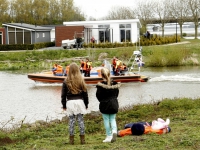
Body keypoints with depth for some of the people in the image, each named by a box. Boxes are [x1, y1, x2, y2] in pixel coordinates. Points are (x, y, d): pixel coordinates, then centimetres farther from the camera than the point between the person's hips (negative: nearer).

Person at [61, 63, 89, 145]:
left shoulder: (66, 81, -2)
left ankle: (71, 139, 6)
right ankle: (82, 139, 6)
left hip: (70, 102, -1)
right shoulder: (81, 80, 0)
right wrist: (86, 104, 14)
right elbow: (85, 92, 5)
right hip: (80, 101, 1)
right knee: (81, 120, 4)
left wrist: (64, 105, 11)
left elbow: (63, 94, 3)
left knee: (71, 121, 3)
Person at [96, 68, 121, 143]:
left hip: (104, 105, -4)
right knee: (113, 119, 15)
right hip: (114, 104, 4)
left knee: (106, 120, 6)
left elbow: (98, 95, -8)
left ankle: (109, 136, 9)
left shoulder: (100, 85, -15)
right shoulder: (115, 83, -3)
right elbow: (117, 93, 6)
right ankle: (114, 131, -12)